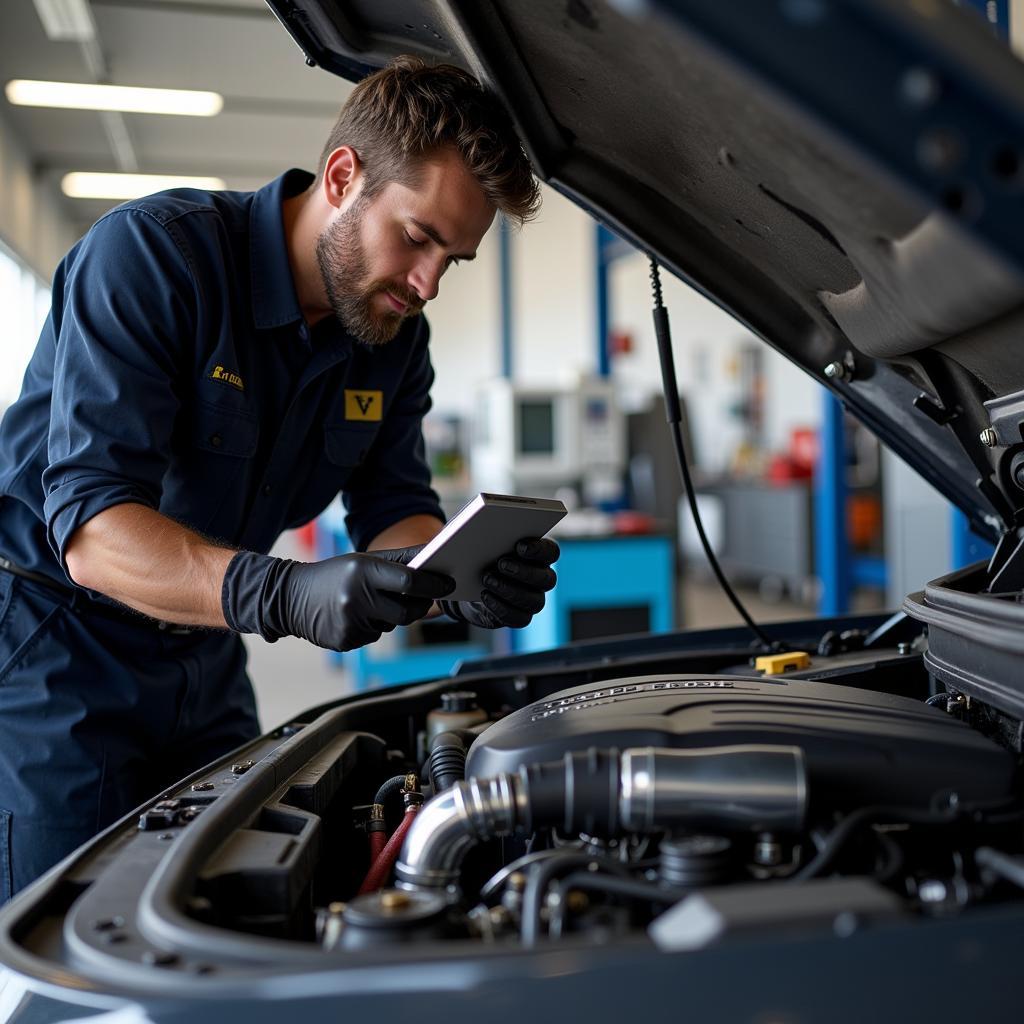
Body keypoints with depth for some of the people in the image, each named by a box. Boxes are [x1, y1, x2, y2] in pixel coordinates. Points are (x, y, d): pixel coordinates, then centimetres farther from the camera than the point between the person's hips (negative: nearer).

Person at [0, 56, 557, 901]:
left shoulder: (397, 340, -2)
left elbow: (394, 515, -2)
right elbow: (90, 527, -31)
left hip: (201, 657, 6)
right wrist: (287, 595, -47)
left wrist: (462, 578, -26)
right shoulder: (151, 252, -24)